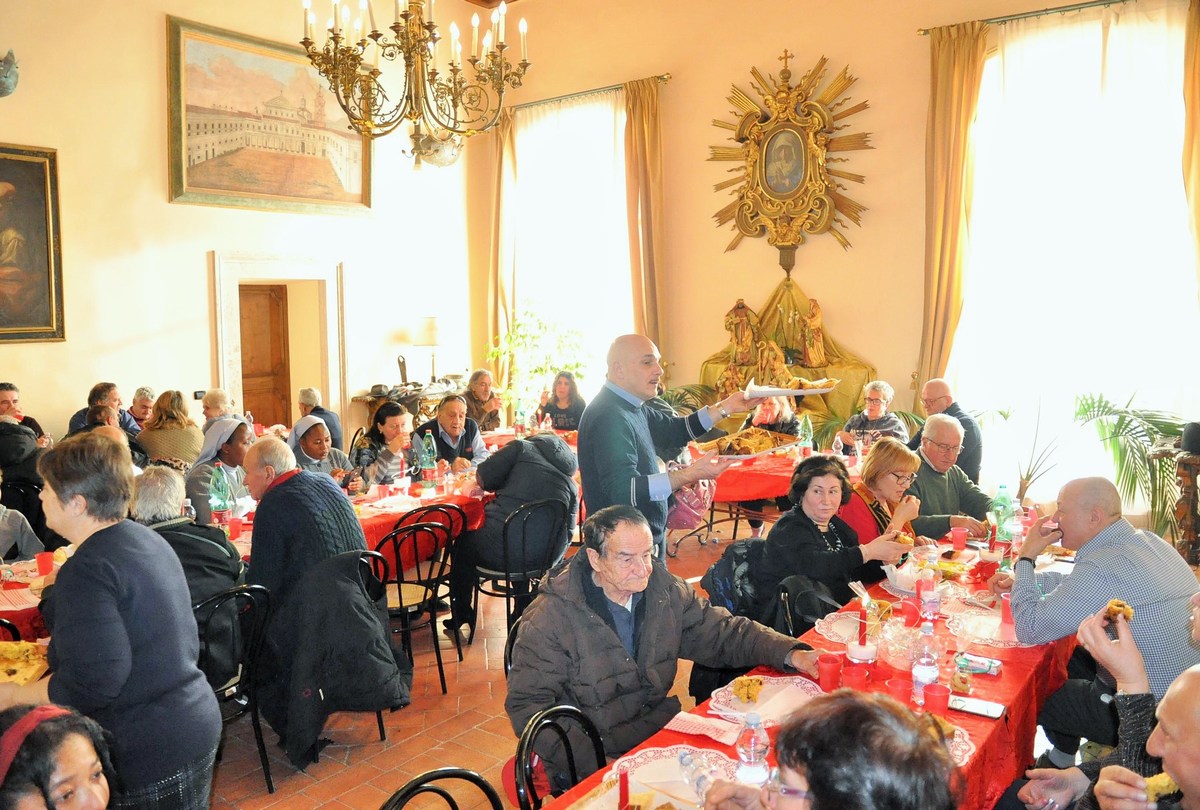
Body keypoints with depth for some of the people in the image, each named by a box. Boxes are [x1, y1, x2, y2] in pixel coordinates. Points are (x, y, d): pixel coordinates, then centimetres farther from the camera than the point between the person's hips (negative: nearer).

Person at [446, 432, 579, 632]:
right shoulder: (572, 483, 16)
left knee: (463, 543, 28)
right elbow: (568, 533, 15)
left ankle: (460, 615, 39)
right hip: (545, 560, 4)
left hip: (499, 550, -4)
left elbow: (482, 477, 1)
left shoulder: (522, 447, 6)